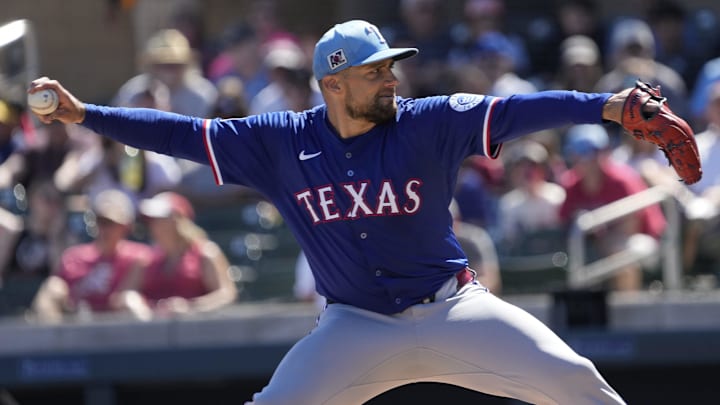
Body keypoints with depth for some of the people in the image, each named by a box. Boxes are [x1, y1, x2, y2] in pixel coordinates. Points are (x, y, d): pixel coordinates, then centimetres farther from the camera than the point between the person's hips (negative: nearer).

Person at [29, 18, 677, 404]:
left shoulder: (429, 125, -9)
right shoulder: (281, 142, -4)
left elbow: (514, 111, -20)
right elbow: (184, 134, -4)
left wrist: (605, 106, -34)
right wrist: (82, 114, -11)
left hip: (448, 310, -1)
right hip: (355, 328, 1)